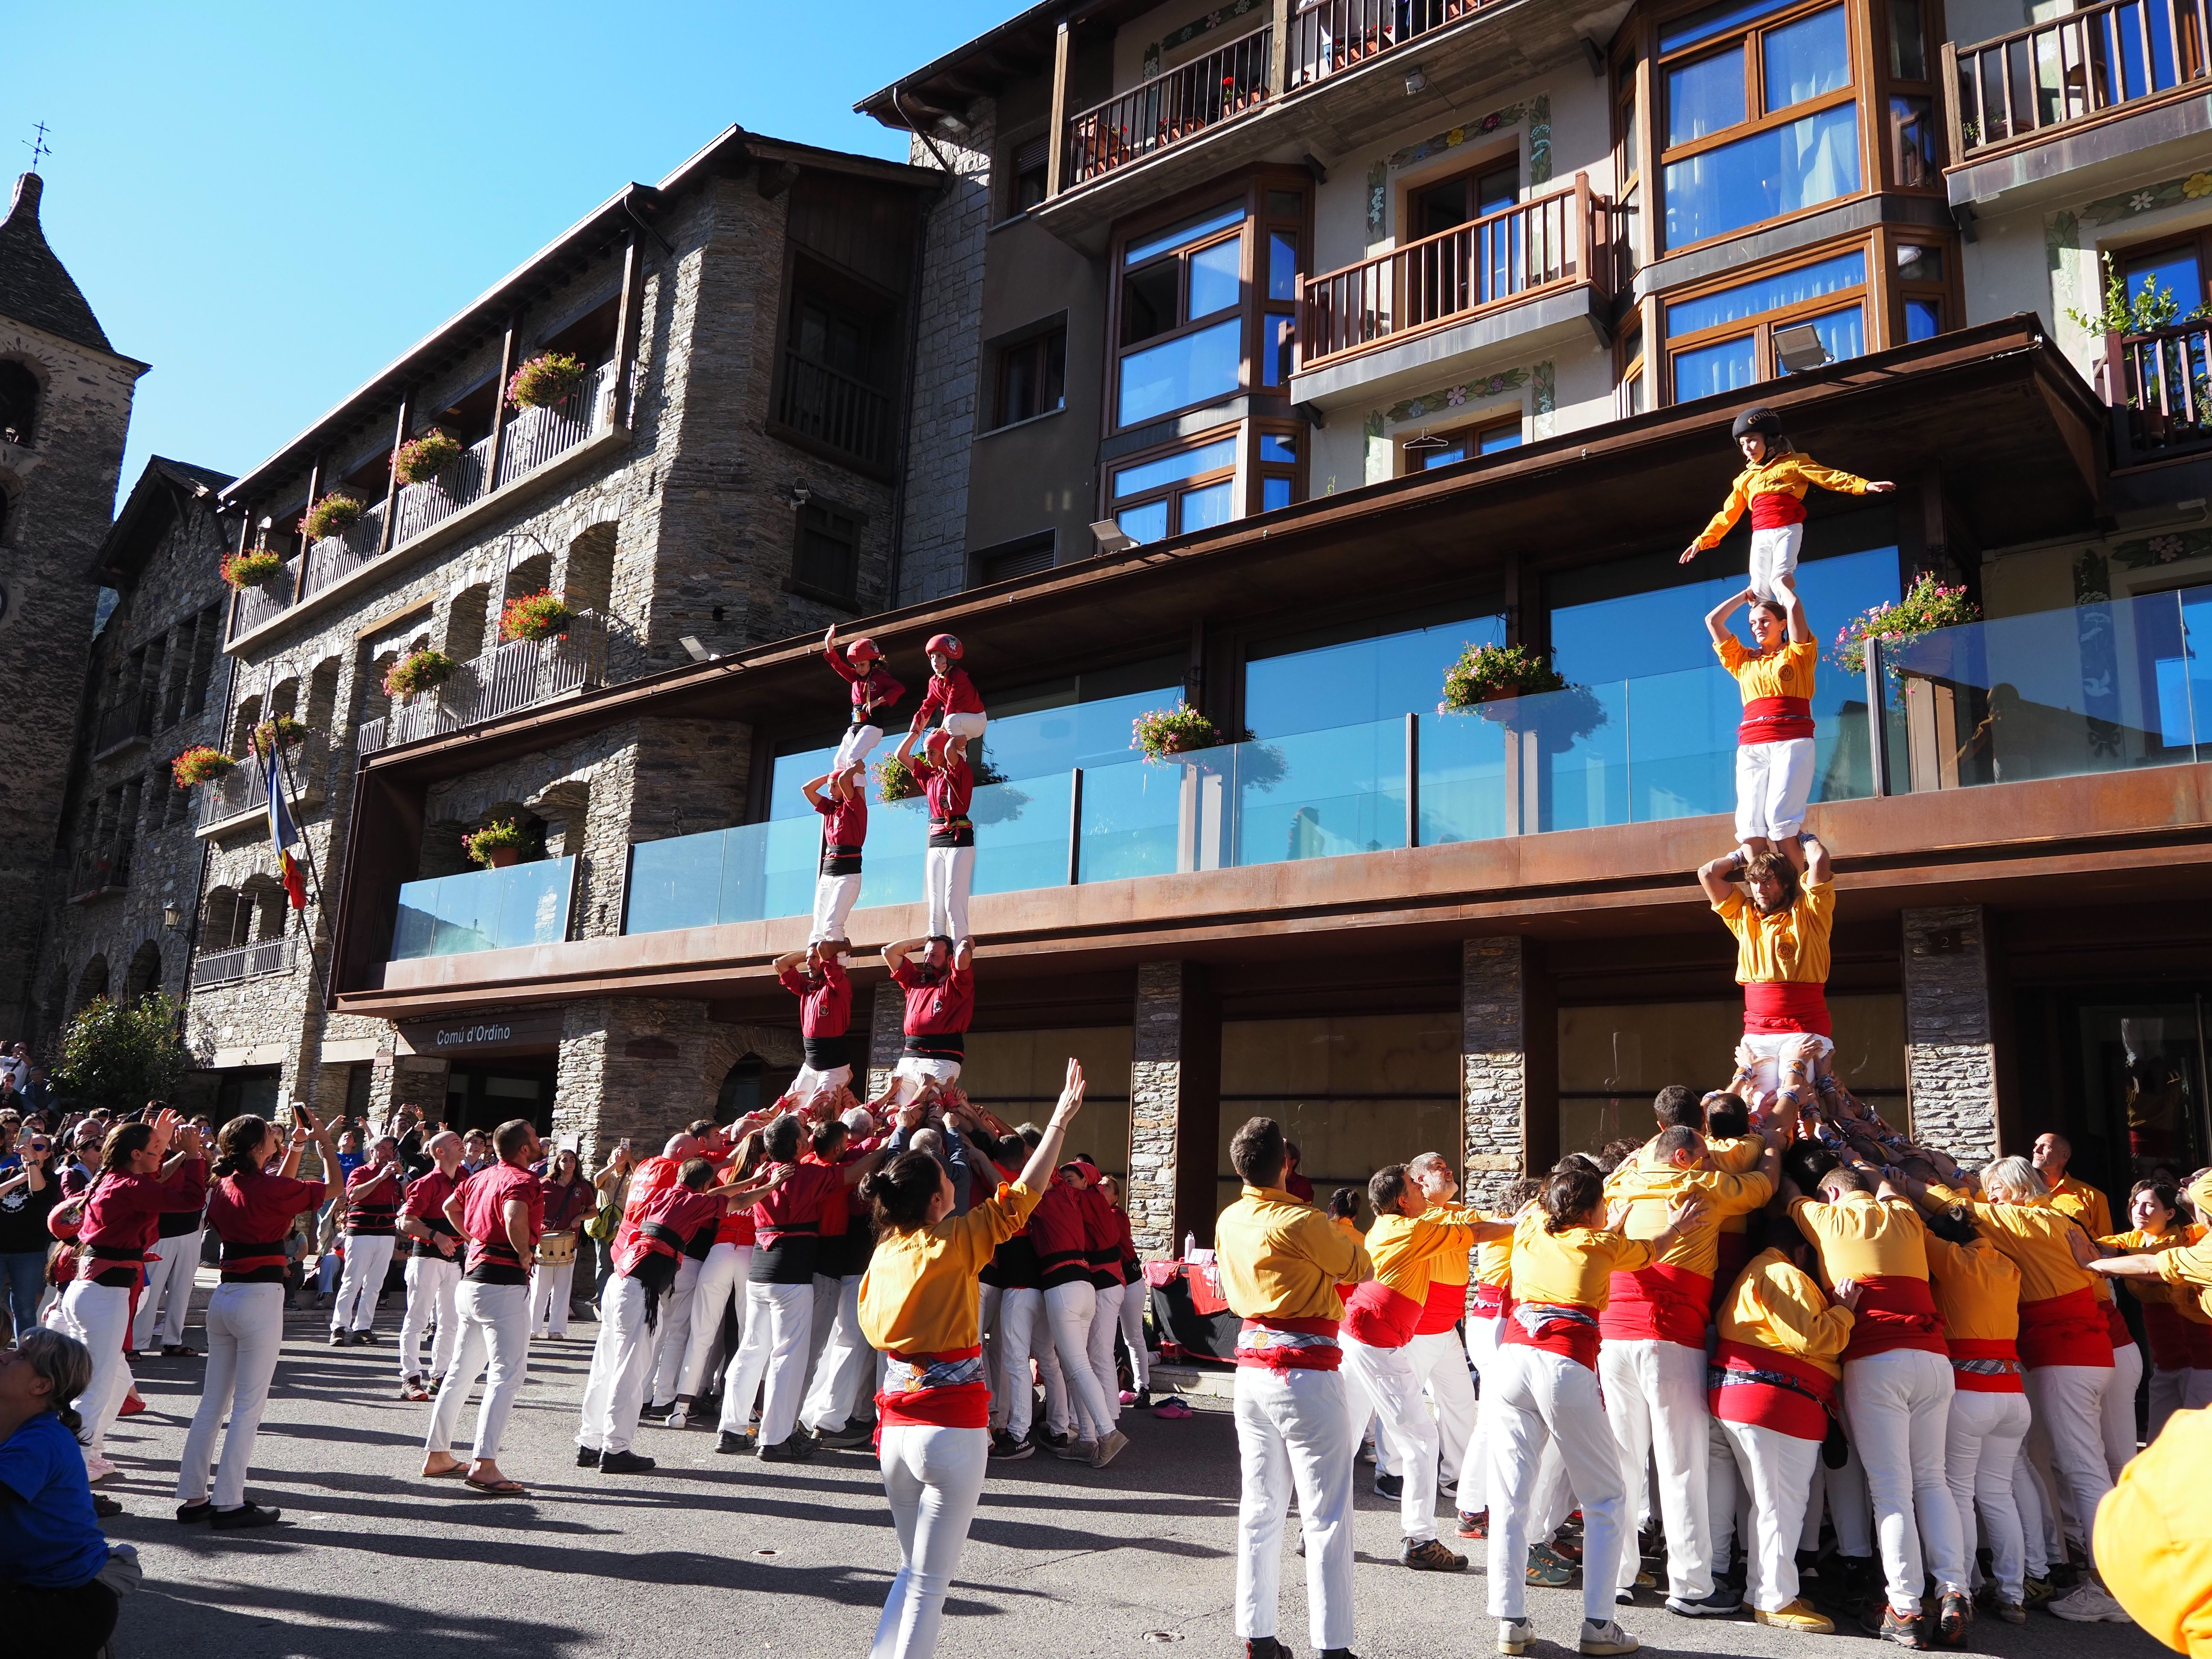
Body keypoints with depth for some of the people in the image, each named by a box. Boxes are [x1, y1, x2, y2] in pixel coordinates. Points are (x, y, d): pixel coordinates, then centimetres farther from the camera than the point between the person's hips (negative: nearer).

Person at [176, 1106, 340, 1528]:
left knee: (213, 1401, 14)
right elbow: (332, 1187, -2)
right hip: (259, 1299, -8)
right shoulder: (269, 1188, -15)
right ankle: (228, 1504, 3)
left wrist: (295, 1150, 22)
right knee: (248, 1406, 0)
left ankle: (192, 1497, 19)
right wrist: (323, 1142, 11)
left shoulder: (222, 1188, 8)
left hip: (223, 1296, 8)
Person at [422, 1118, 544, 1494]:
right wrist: (525, 1253, -17)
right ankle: (484, 1464, -15)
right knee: (508, 1372, -9)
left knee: (463, 1369, 19)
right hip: (504, 1285, -9)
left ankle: (437, 1454, 27)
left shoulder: (482, 1176, 14)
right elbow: (515, 1218, -34)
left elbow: (450, 1207, 31)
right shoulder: (522, 1180, -13)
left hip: (472, 1280, 9)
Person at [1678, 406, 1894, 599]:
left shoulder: (1793, 463, 9)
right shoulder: (1745, 479, 22)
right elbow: (1728, 515, 24)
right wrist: (1704, 540, 18)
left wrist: (1865, 486, -11)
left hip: (1788, 530, -4)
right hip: (1760, 536, 4)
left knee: (1780, 580, -23)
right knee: (1760, 590, -6)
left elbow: (1829, 477, 1)